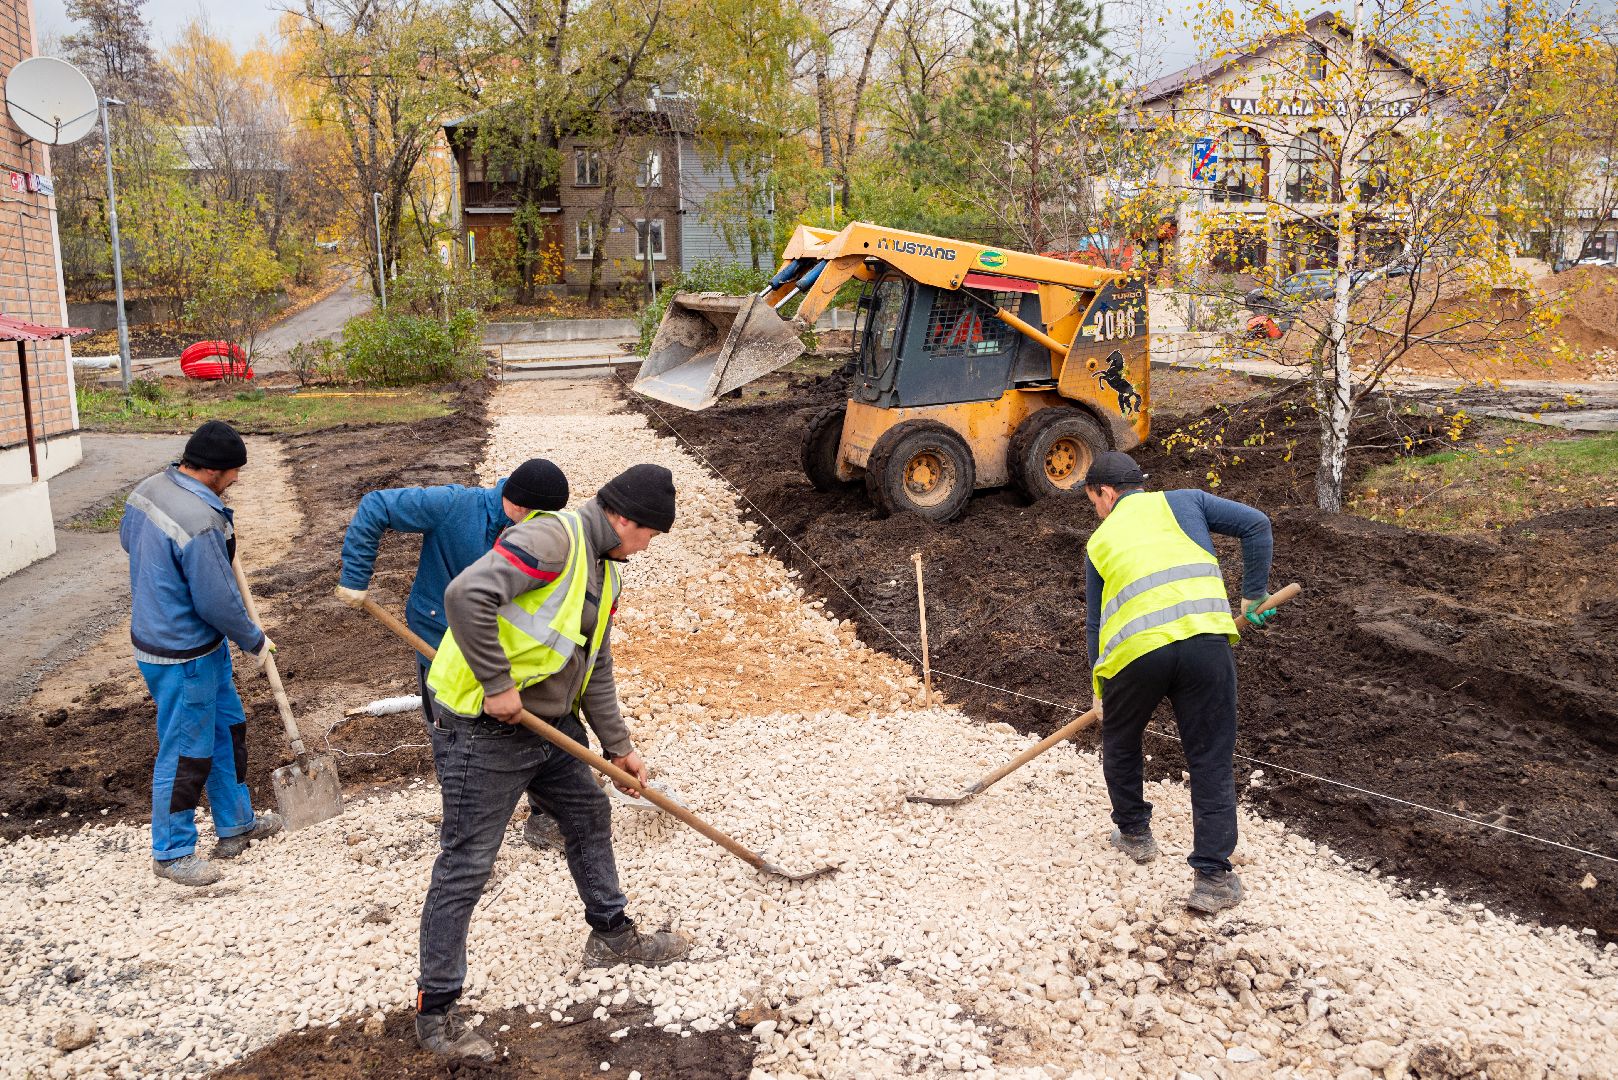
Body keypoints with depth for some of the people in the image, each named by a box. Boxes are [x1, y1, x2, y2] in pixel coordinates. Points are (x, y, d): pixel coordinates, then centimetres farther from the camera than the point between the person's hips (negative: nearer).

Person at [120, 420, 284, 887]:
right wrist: (254, 640, -6)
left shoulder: (148, 489, -3)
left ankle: (235, 825, 37)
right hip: (182, 658, -10)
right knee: (186, 752, 6)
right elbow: (219, 602, -24)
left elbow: (127, 537, 18)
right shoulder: (200, 522, -32)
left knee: (227, 727, 22)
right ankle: (171, 852, 24)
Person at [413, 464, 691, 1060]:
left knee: (591, 817, 22)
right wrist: (496, 684, -28)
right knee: (464, 869, -1)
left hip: (553, 723, 10)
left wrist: (618, 745, 17)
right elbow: (466, 595, -34)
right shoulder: (551, 537, -21)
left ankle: (612, 935, 43)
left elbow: (596, 670, 18)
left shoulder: (603, 572, 11)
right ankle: (435, 1011, 12)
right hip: (484, 729, -10)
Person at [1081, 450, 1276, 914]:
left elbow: (1095, 621, 26)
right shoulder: (1184, 502, 20)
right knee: (1212, 761, 9)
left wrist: (1100, 688, 36)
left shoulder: (1100, 540, 23)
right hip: (1204, 640, 0)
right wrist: (1253, 595, 16)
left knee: (1120, 743, 27)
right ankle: (1213, 878, 8)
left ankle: (1133, 832, 43)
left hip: (1134, 650, 1)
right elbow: (1256, 525, 9)